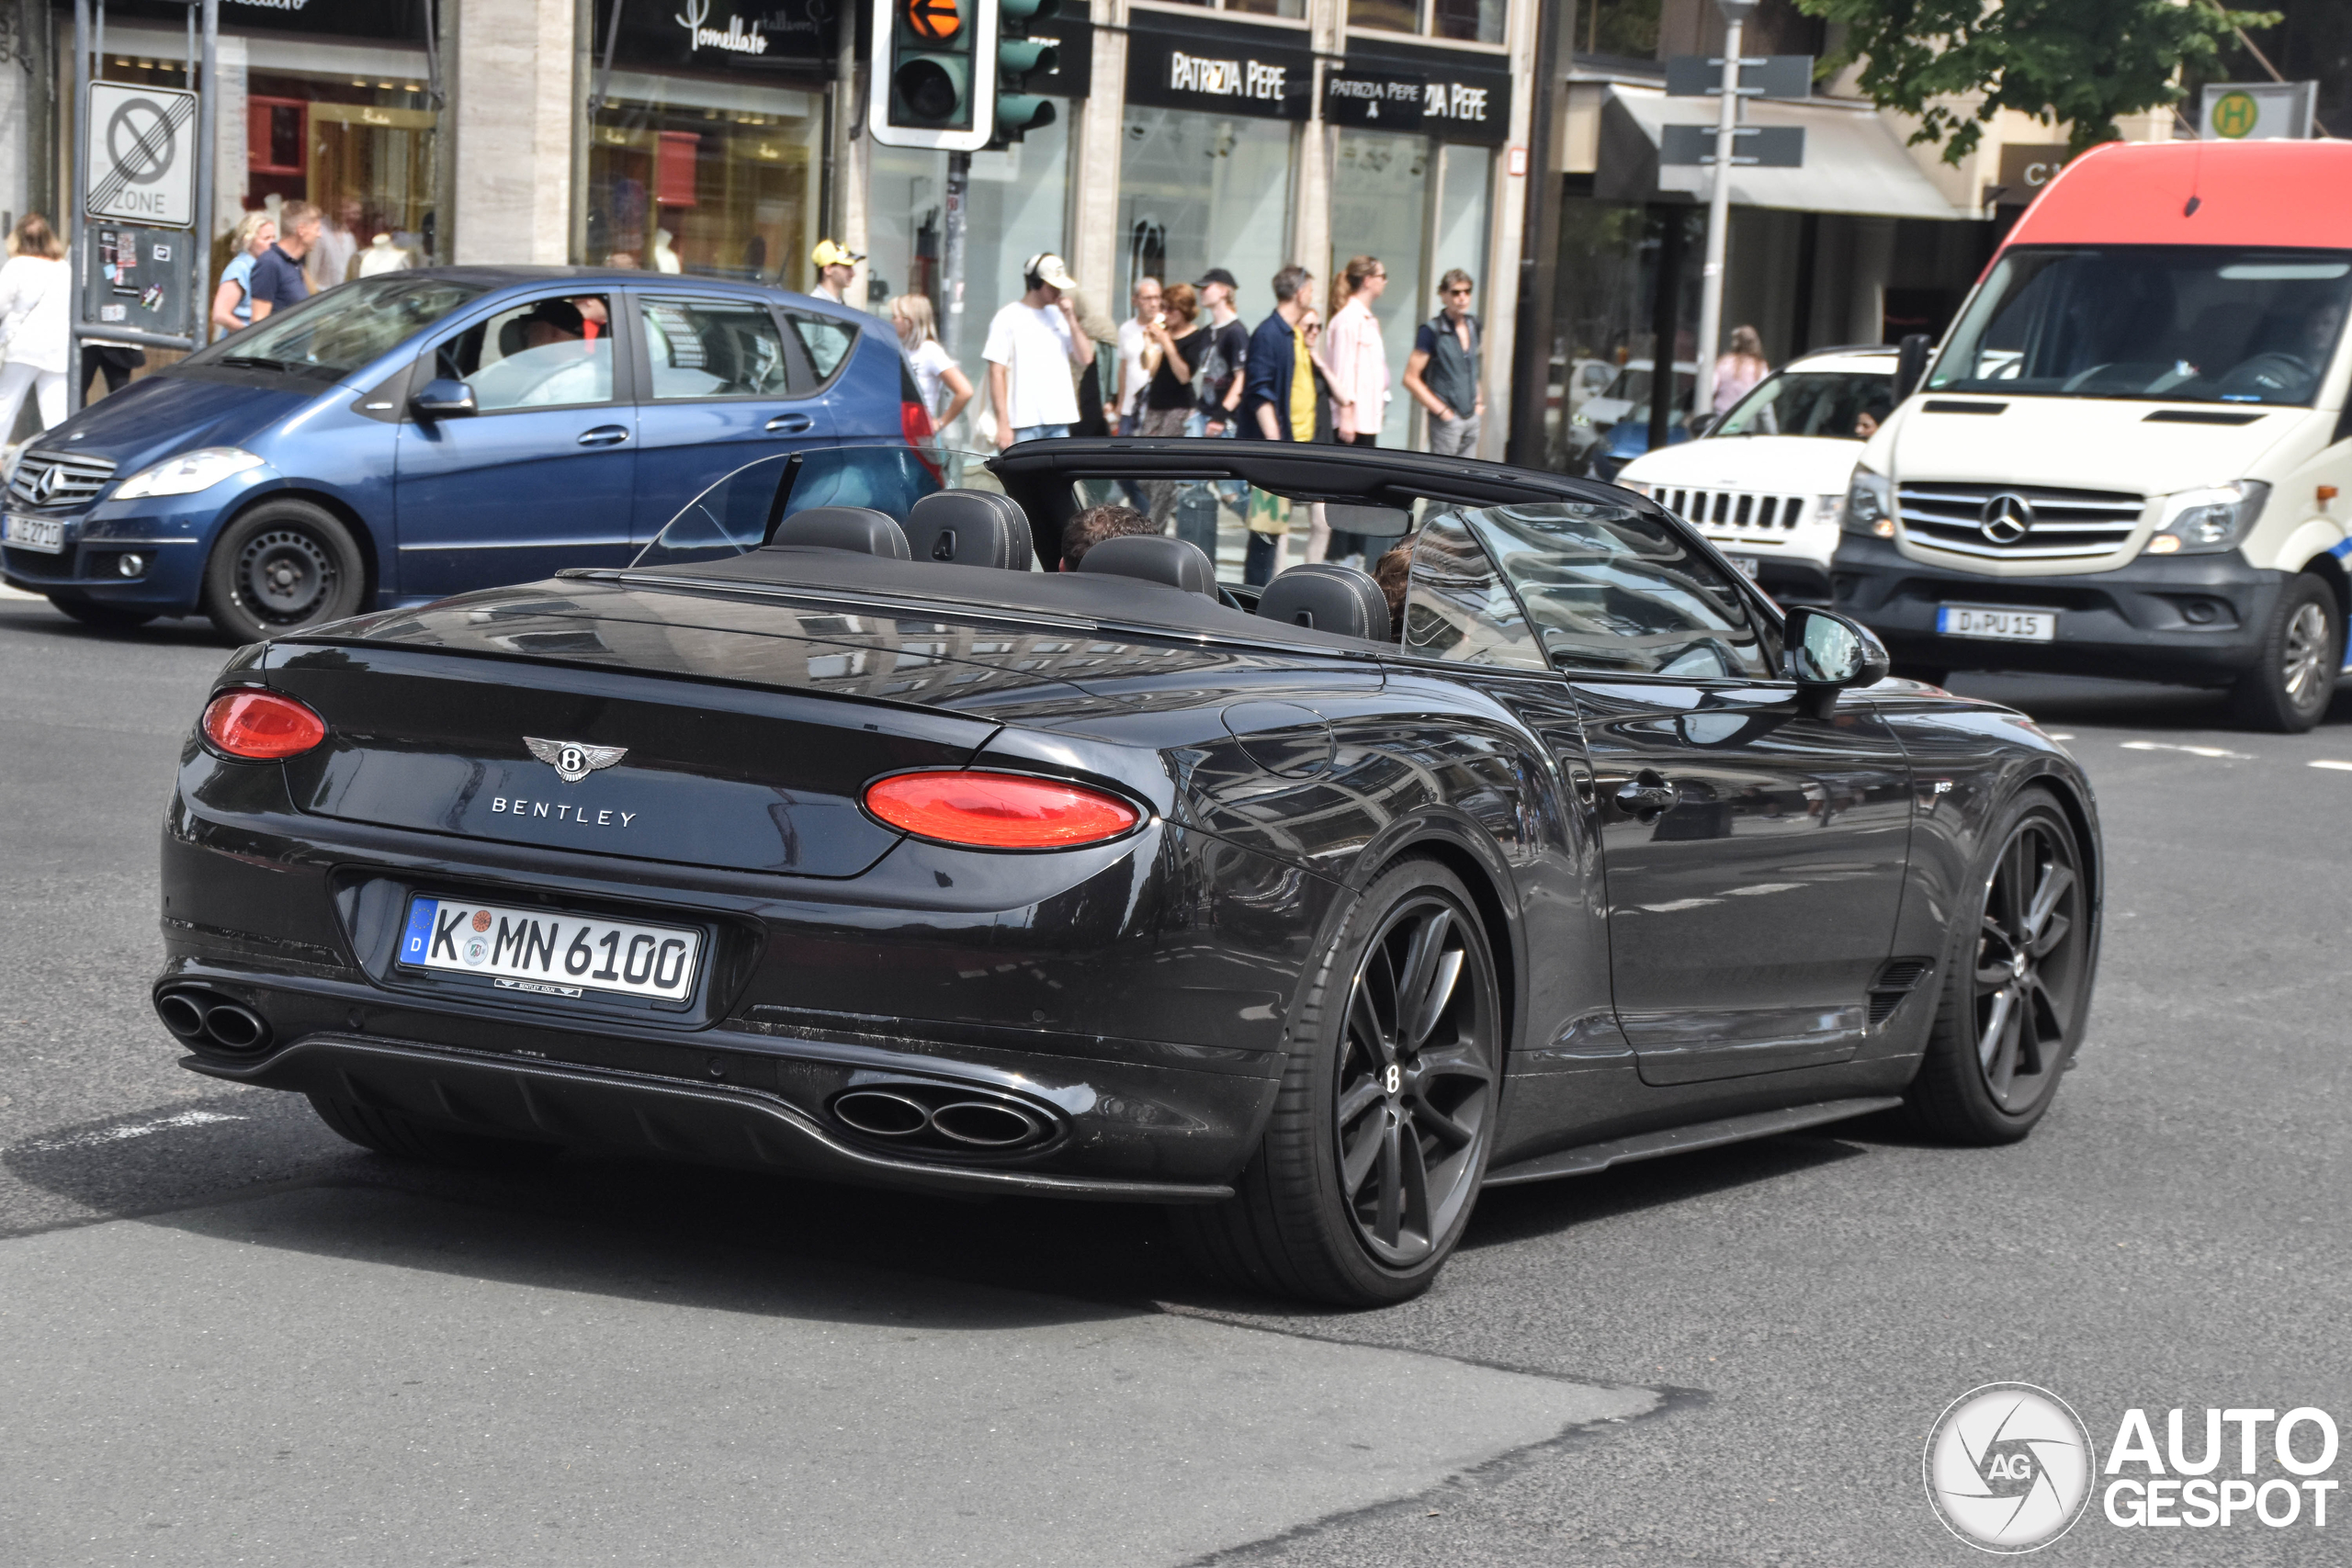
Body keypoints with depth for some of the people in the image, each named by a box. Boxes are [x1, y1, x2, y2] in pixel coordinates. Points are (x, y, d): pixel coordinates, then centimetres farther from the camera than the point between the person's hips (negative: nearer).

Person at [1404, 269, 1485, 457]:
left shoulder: (1473, 326, 9)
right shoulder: (1432, 331, -12)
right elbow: (1411, 379, -13)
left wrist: (1479, 401, 13)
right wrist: (1442, 411, -13)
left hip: (1472, 418, 7)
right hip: (1447, 420, -7)